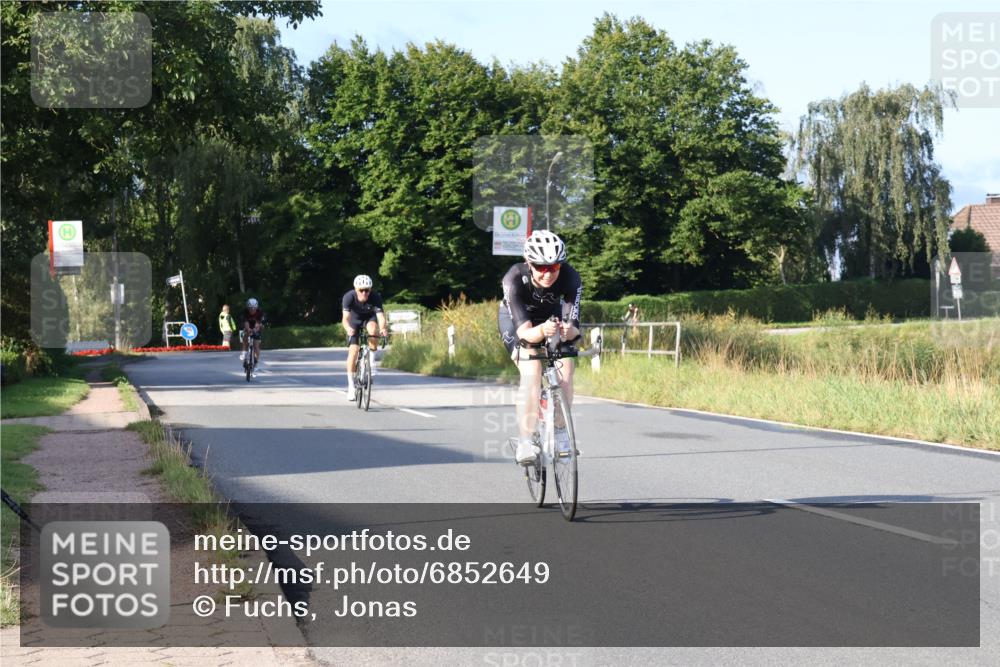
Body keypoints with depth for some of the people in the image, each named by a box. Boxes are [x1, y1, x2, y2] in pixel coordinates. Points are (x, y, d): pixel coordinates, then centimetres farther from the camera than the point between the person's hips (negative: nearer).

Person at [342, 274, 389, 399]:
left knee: (372, 328, -35)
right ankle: (351, 386, -5)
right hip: (354, 320, 0)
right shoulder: (349, 297, -32)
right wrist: (348, 328, -63)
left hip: (369, 318, 0)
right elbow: (345, 318, -41)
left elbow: (381, 316, -41)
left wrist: (383, 328, -62)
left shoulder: (375, 297, -31)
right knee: (353, 350, -14)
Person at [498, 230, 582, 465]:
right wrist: (541, 331, -63)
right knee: (531, 372, -25)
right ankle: (526, 441, -20)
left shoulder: (570, 278, -33)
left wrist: (567, 331, -60)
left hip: (552, 316, 2)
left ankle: (560, 431, 4)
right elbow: (524, 331, -42)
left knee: (565, 368, -18)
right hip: (516, 318, -2)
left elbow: (573, 326, -37)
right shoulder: (515, 279, -37)